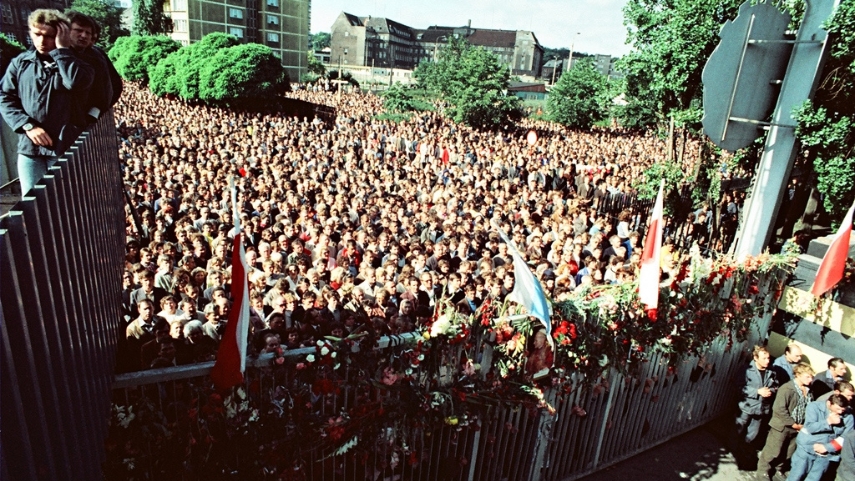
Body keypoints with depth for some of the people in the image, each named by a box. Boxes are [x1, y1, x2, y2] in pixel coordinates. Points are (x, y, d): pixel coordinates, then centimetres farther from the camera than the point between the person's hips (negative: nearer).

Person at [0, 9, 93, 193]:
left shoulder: (75, 61, 2)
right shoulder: (20, 62, 10)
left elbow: (77, 83, -22)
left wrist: (62, 49, -12)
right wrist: (27, 126, -8)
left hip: (65, 147, -3)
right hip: (29, 146, 3)